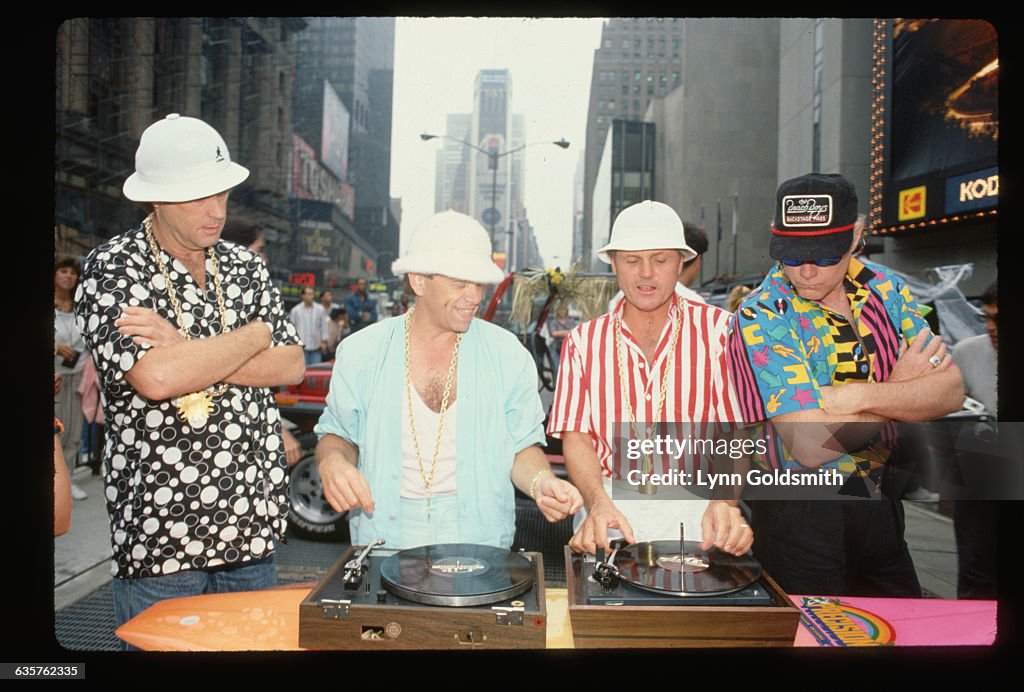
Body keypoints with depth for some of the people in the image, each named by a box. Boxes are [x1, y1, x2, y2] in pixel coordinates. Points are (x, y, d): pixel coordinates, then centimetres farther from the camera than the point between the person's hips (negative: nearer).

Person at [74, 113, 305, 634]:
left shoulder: (245, 267, 9)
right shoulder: (111, 270, -6)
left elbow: (292, 366, -1)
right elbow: (155, 378, -22)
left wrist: (187, 352, -13)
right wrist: (253, 337, -9)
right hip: (157, 533, -4)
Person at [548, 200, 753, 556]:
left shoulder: (718, 329, 4)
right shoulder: (584, 341, 10)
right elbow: (576, 435, 2)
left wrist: (725, 501, -24)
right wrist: (598, 502, -18)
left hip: (695, 505, 0)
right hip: (612, 502, 1)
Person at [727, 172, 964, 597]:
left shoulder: (883, 289, -1)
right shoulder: (761, 318, -19)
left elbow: (951, 390, -8)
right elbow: (812, 447, -26)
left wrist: (858, 396, -24)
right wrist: (902, 389, -13)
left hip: (879, 502, 6)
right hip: (799, 519, -5)